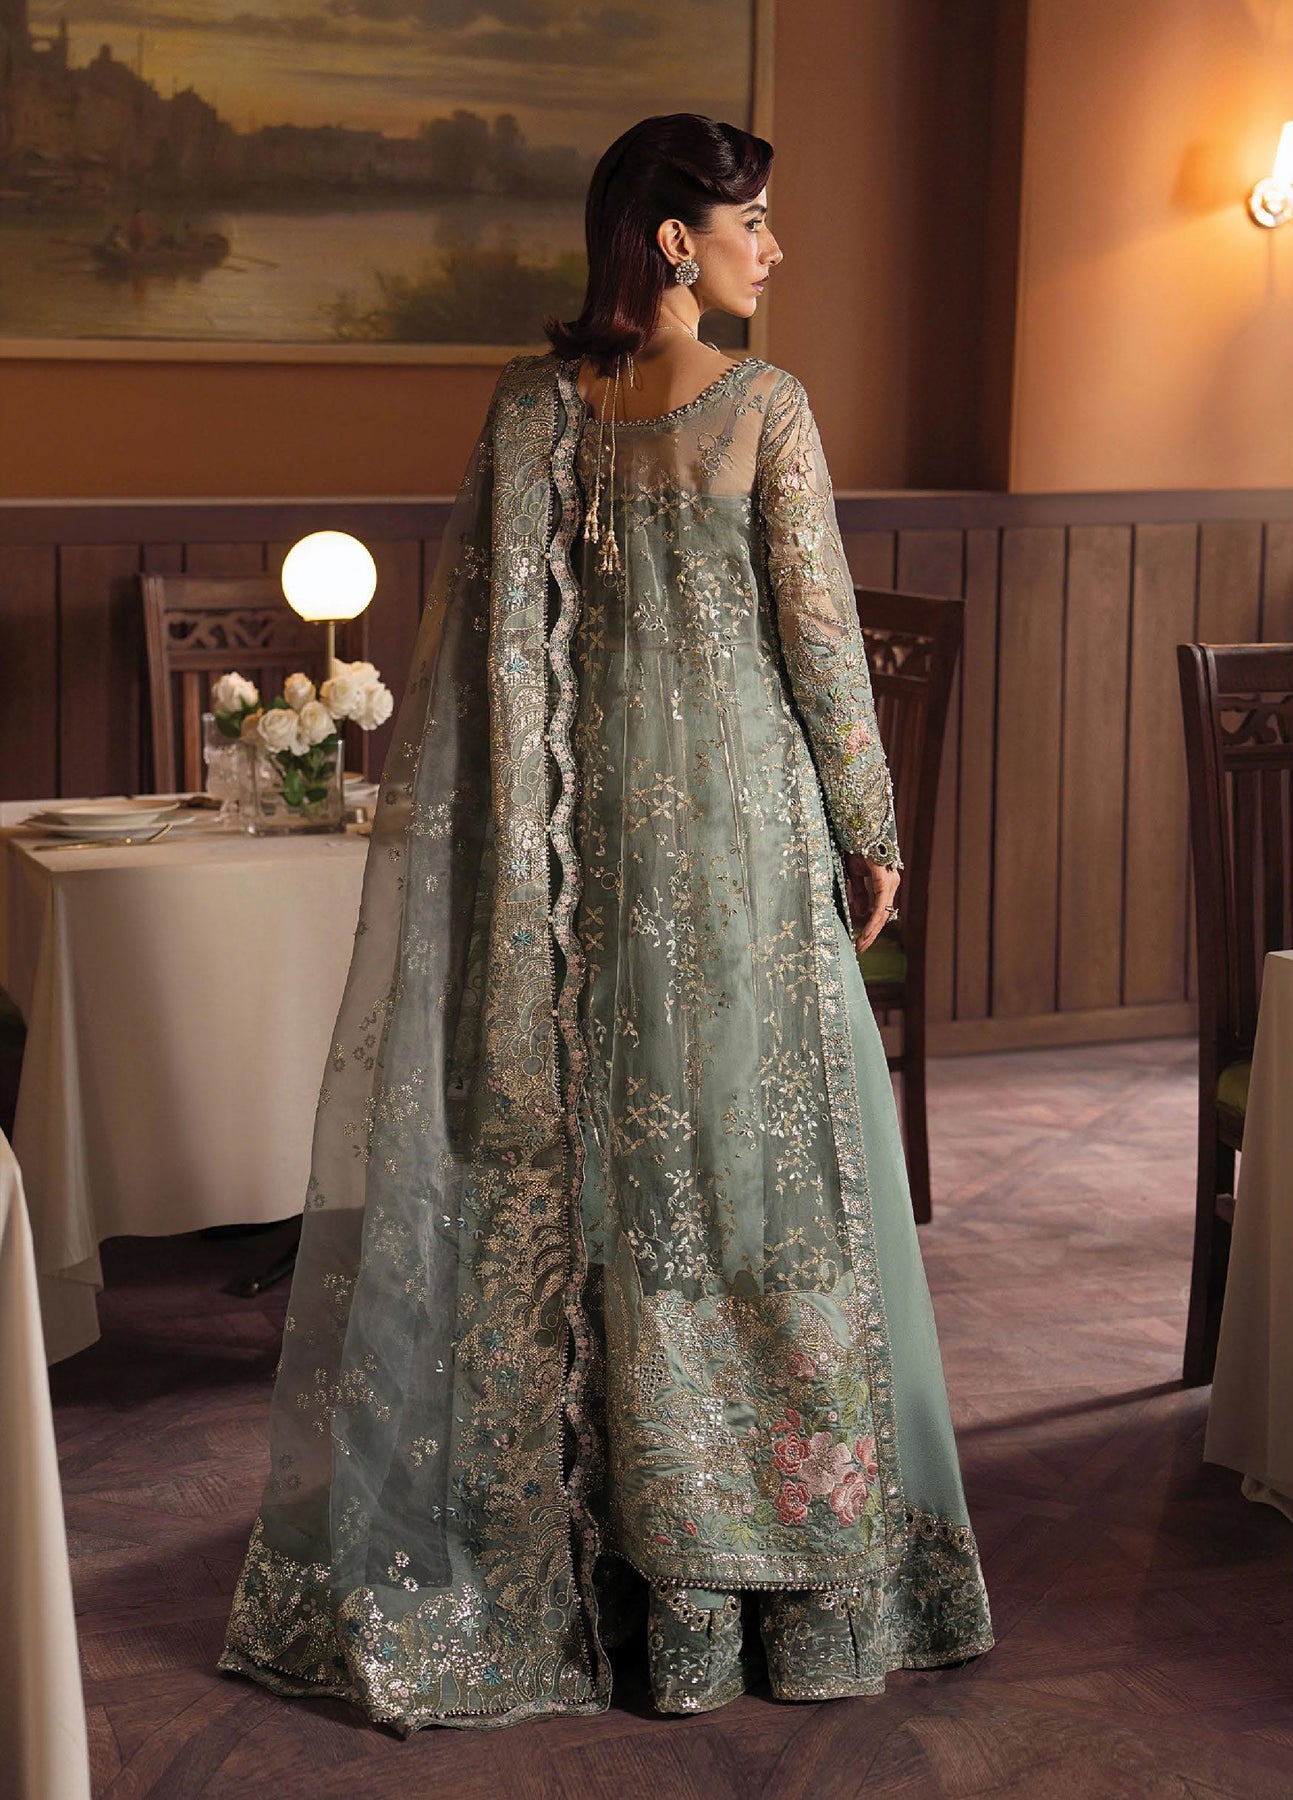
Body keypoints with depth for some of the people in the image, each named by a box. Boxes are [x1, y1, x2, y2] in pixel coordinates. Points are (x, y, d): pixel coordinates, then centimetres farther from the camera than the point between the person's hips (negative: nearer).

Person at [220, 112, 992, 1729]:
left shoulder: (534, 407, 3)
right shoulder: (764, 408, -9)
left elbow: (479, 629, 2)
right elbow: (819, 635, -9)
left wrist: (493, 838, 9)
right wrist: (870, 829, 1)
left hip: (596, 813, 4)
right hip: (744, 807, -4)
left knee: (612, 1158, 9)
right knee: (765, 1146, 5)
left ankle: (666, 1588, 16)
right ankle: (805, 1573, 13)